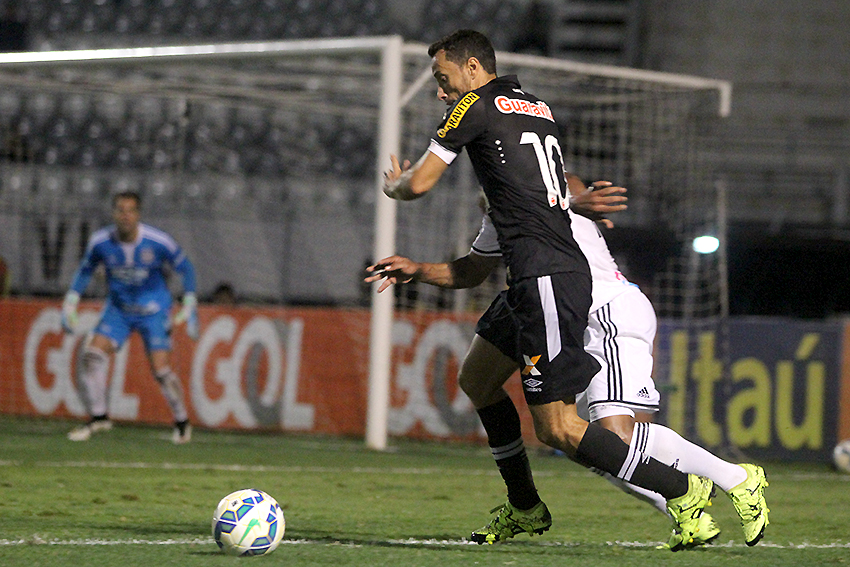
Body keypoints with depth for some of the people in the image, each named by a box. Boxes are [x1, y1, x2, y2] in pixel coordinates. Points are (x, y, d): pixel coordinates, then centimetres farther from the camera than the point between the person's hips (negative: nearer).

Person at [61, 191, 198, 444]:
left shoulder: (158, 242, -20)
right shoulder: (100, 242, -13)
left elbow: (185, 269, -4)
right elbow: (85, 269, 7)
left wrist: (190, 307, -9)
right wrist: (70, 304, 1)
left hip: (154, 311, -3)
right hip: (118, 309, 3)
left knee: (161, 370, -12)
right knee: (93, 354, -16)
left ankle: (182, 421, 12)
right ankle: (98, 416, -2)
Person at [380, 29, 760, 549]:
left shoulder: (477, 106, -2)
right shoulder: (539, 108, 21)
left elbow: (419, 183, 1)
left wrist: (393, 187, 23)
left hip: (545, 280, -9)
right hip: (569, 267, 9)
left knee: (558, 428, -11)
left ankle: (682, 490, -11)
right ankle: (526, 509, 28)